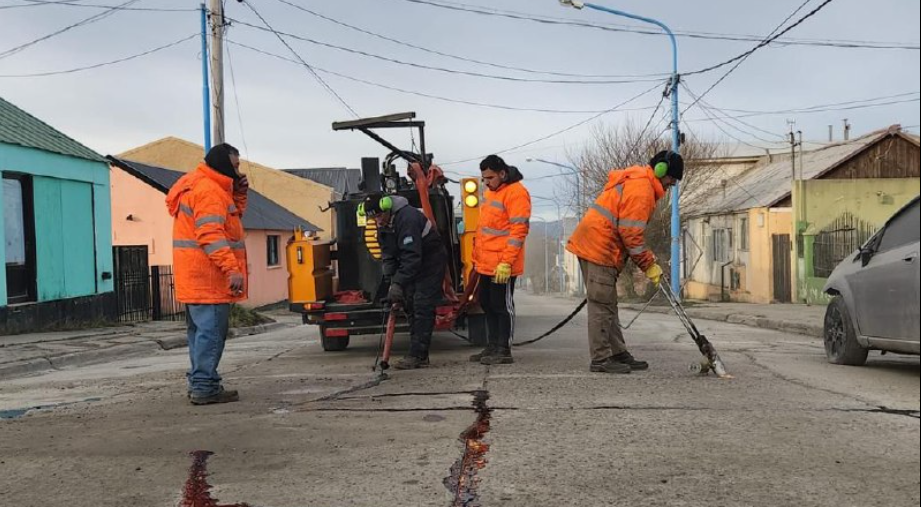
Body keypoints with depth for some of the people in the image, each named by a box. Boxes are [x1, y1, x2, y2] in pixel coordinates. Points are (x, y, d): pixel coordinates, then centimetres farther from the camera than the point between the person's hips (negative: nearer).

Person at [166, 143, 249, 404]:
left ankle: (199, 383, 23)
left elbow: (232, 219, 25)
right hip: (208, 277, -11)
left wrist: (239, 196, 10)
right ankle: (204, 386, -8)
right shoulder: (209, 190, -14)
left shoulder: (205, 187, 20)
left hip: (195, 277, 11)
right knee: (211, 330, -9)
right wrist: (232, 268, -27)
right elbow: (211, 234, -23)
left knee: (201, 329, 16)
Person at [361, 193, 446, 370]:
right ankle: (420, 355, 12)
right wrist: (392, 280, -8)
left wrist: (398, 283, -35)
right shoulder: (383, 224, -1)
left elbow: (412, 256, -35)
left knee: (422, 307, -14)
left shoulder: (407, 218, -31)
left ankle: (417, 355, -14)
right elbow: (388, 254, 3)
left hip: (431, 263, -9)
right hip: (413, 266, 9)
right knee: (411, 306, 7)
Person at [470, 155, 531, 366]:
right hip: (486, 264, 9)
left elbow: (519, 230, -19)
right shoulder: (491, 191, 16)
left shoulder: (516, 193, -13)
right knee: (487, 304, 13)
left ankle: (504, 351, 4)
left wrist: (506, 262, -22)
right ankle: (493, 347, 23)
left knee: (502, 306, -3)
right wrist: (477, 257, 20)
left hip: (502, 266, -9)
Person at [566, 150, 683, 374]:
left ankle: (619, 355, 20)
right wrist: (649, 265, -10)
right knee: (602, 306, -7)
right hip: (600, 249, -11)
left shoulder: (635, 180, 19)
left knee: (607, 306, 13)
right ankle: (601, 360, -3)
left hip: (593, 246, 11)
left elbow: (631, 230, 24)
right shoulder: (641, 188, -14)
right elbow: (631, 233, -18)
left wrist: (648, 259, 18)